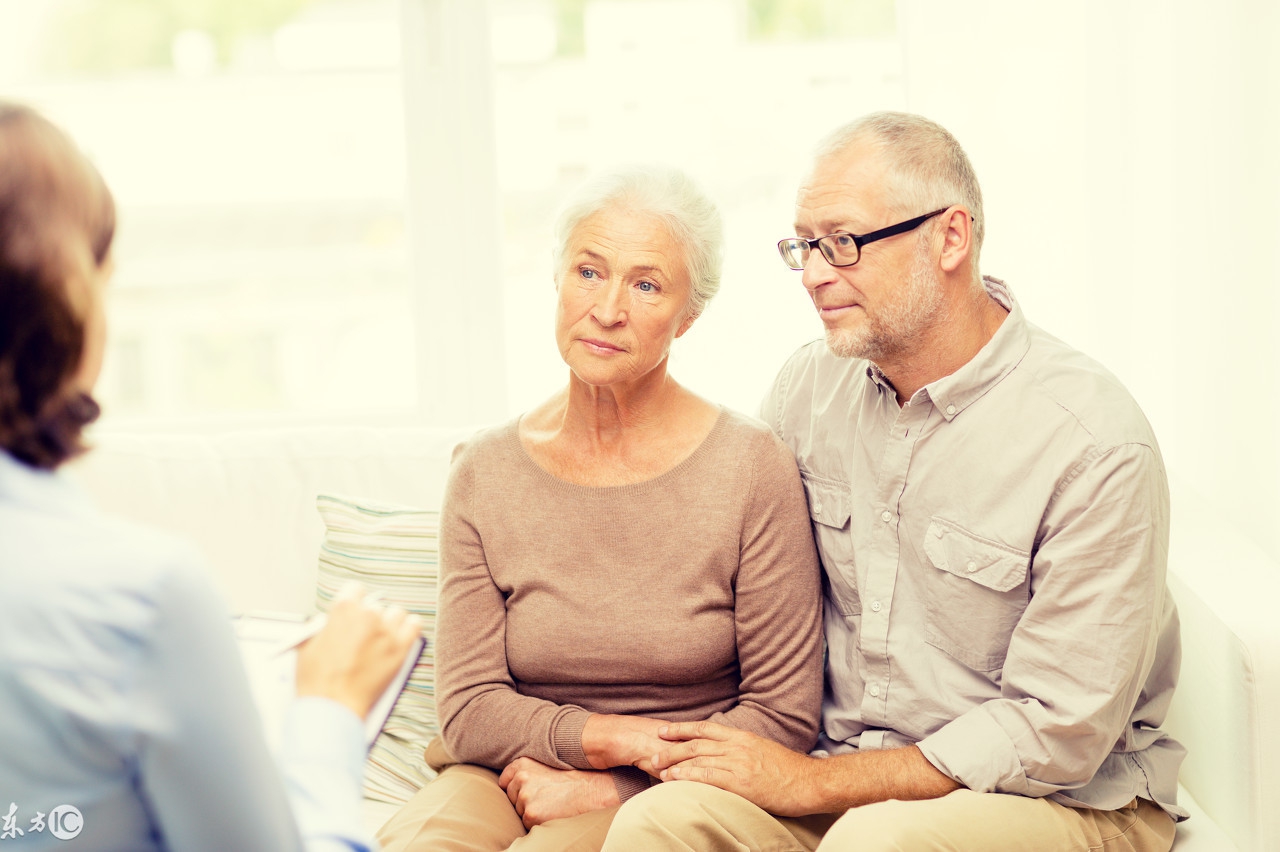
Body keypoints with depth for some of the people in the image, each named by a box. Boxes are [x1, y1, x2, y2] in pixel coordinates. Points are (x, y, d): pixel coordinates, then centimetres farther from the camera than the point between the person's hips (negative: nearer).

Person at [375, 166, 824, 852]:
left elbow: (784, 716, -5)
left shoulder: (751, 468, -7)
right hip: (505, 778, 3)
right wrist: (629, 737, -14)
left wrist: (608, 786, -9)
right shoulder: (483, 474, 2)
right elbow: (469, 708, 0)